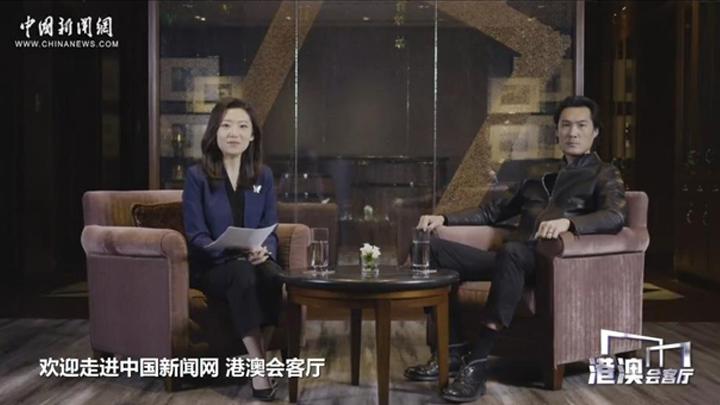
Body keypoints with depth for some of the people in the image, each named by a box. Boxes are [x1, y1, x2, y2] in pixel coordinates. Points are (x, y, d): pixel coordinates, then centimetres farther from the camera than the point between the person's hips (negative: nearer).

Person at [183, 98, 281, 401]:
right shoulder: (197, 175, -4)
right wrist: (235, 253, -25)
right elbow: (197, 237, -8)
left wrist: (264, 251, -18)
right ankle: (258, 364, -30)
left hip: (254, 262, 3)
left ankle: (256, 358, -21)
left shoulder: (263, 176, 7)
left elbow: (270, 230, 6)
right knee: (242, 274, -36)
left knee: (272, 274, -32)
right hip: (210, 266, -3)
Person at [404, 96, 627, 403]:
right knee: (435, 247, -13)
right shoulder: (539, 179, 29)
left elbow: (616, 216, -11)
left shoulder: (603, 176, 11)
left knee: (511, 251, -40)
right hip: (511, 261, 6)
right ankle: (451, 351, -16)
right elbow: (493, 211, 29)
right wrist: (444, 218, 14)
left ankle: (477, 363, -38)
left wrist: (567, 221, -31)